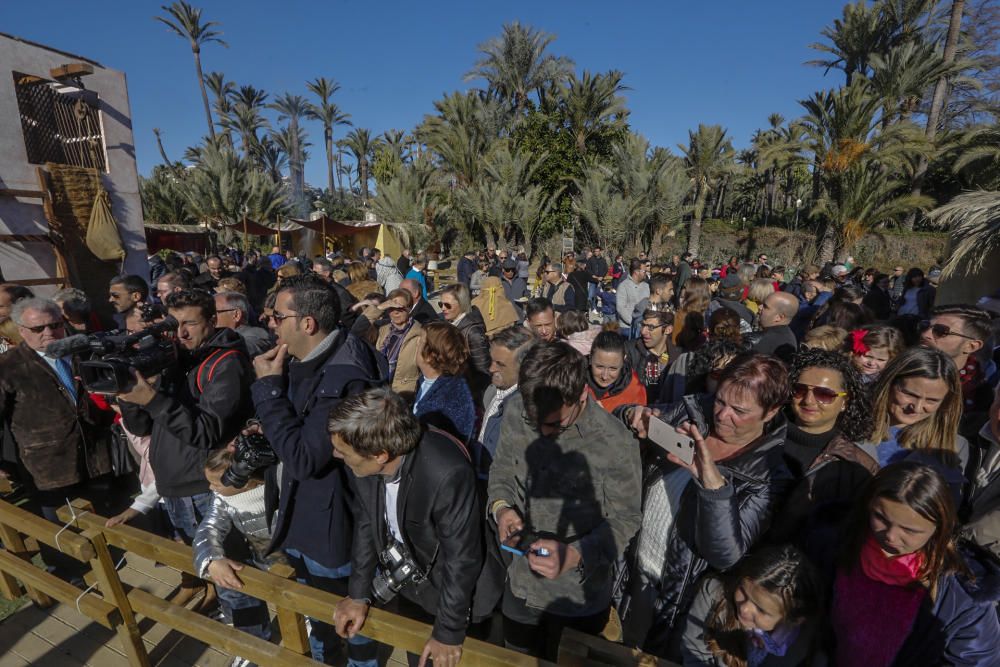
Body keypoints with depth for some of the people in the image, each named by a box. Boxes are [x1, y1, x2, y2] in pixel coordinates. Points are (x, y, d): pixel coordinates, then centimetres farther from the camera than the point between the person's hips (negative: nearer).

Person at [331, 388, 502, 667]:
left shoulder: (448, 473, -41)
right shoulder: (365, 460, -22)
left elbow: (461, 558, -27)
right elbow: (366, 523, -4)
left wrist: (449, 632, -13)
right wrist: (358, 593, 2)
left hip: (458, 589, -5)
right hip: (410, 581, 5)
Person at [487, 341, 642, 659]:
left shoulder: (614, 443, -28)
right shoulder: (515, 411, -17)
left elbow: (624, 520, -15)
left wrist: (575, 555, -29)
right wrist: (500, 507, -19)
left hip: (579, 598, -3)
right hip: (520, 584, 4)